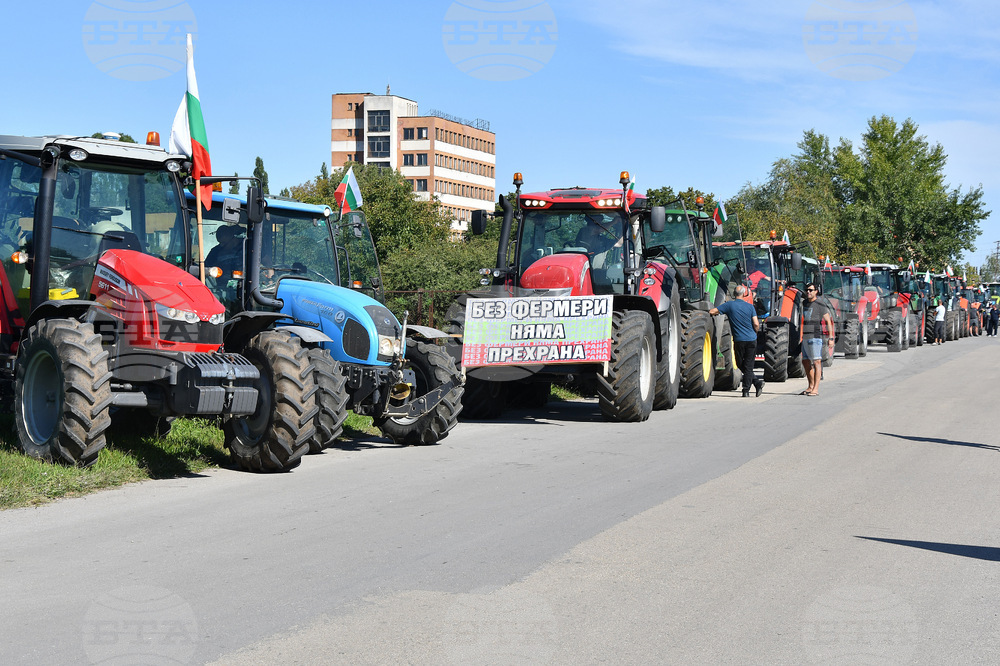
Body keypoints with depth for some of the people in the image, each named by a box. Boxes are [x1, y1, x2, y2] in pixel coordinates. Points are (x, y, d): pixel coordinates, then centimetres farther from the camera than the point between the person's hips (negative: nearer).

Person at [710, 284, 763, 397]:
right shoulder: (750, 307, 0)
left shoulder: (729, 305, -5)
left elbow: (712, 312, -7)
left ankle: (756, 382, 1)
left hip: (739, 340, -1)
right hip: (752, 339, 2)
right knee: (748, 366, 5)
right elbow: (756, 324, -4)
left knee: (741, 365, 13)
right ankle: (746, 390, -2)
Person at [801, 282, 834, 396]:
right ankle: (811, 386, 23)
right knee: (805, 362, 11)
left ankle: (815, 389, -10)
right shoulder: (804, 304, 15)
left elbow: (829, 321, -5)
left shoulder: (820, 306, -5)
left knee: (816, 362, -8)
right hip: (804, 338, 7)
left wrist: (831, 338, -12)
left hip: (815, 337, -7)